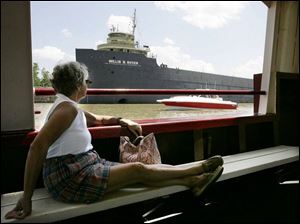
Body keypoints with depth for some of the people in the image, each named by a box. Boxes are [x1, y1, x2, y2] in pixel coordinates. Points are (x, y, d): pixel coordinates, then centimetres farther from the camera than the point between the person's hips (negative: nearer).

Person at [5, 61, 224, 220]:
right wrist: (27, 197, -28)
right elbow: (38, 147, -27)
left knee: (140, 170, 3)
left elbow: (97, 119, 33)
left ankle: (192, 180, 7)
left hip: (83, 167, 10)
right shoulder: (67, 108, -18)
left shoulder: (70, 107, 15)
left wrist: (124, 121, 23)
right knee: (139, 170, -9)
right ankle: (199, 168, 5)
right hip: (70, 178, -10)